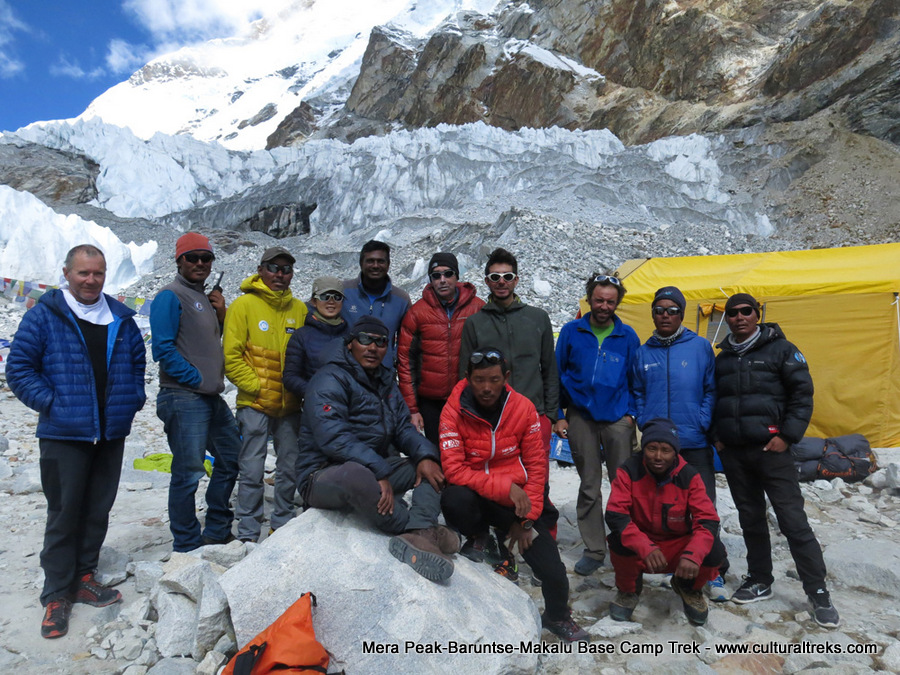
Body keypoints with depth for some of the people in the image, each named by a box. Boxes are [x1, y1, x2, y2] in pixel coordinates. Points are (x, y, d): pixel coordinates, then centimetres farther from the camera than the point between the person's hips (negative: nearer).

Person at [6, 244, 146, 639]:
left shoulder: (120, 318, 9)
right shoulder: (44, 315, -3)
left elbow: (138, 362, 19)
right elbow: (19, 368, -3)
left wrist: (133, 400, 6)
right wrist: (50, 403, -11)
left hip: (112, 432, 4)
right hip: (64, 433, -4)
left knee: (98, 510, 13)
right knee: (64, 513, 2)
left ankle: (83, 577, 29)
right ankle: (57, 595, 16)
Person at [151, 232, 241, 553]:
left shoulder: (206, 298, 18)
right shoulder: (171, 296, -8)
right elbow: (164, 349, -16)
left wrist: (221, 316, 6)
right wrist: (197, 379, -14)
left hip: (212, 399, 9)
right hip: (184, 398, -9)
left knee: (231, 458, 17)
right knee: (188, 472, -3)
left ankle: (216, 532, 31)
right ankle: (187, 546, 11)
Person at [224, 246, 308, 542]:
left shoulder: (299, 309, 7)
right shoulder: (244, 305, -4)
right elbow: (231, 356, -7)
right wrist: (257, 387, -12)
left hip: (290, 404, 4)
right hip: (255, 404, -4)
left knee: (290, 468, 12)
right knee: (252, 471, 0)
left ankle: (282, 525, 29)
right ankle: (248, 534, 14)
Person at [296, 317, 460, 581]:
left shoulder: (384, 380, 15)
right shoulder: (330, 380, -12)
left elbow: (403, 427, 10)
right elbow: (333, 439, -24)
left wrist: (425, 455, -11)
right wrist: (380, 473, -29)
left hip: (375, 471, 8)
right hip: (324, 475, -8)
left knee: (432, 463, -3)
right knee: (356, 474, -41)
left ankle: (416, 535, -29)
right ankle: (421, 528, -20)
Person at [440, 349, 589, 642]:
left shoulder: (523, 408, -6)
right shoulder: (454, 411, -14)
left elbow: (536, 466, -1)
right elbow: (454, 469, -20)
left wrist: (527, 519, -5)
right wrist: (505, 486, -27)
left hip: (518, 501, 2)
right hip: (475, 497, -2)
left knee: (554, 574, -6)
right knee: (454, 499, -37)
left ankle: (557, 616, 32)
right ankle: (479, 541, 1)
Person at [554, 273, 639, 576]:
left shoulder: (627, 336, 3)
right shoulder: (571, 332, 2)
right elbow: (558, 376, 5)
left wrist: (632, 413, -1)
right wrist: (559, 415, 2)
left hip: (617, 418, 0)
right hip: (582, 417, 0)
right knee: (589, 487, 7)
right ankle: (594, 550, 18)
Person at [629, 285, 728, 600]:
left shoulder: (701, 347, 1)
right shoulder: (643, 353, 9)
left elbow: (711, 390, 2)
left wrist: (703, 423, -7)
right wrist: (644, 422, 2)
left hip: (694, 443, -2)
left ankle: (714, 572, 12)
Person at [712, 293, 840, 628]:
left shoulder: (780, 349, -2)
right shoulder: (722, 359, 13)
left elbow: (802, 393, -5)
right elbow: (713, 401, 20)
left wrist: (787, 435, -12)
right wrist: (717, 435, 9)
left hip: (770, 449, -5)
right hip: (733, 453, 5)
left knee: (793, 520, -3)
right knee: (751, 519, 13)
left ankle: (818, 591, 9)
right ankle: (759, 580, 26)